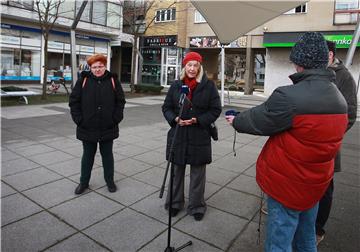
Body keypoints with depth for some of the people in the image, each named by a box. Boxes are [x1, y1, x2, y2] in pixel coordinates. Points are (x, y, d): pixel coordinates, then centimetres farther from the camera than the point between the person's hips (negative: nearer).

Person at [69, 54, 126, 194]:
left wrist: (116, 119, -5)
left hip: (108, 128, 0)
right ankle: (84, 182, 30)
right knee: (88, 155, 14)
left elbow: (120, 101, 3)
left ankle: (109, 180, 30)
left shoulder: (113, 80, 0)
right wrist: (79, 119, -7)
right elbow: (74, 101, 1)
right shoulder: (83, 80, -2)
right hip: (87, 128, 0)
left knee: (107, 155, 13)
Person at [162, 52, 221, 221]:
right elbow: (166, 107, 8)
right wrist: (175, 119, -12)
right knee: (177, 171, 14)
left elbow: (215, 110, -2)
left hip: (199, 136, -2)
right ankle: (175, 202, 33)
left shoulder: (208, 86, -3)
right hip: (178, 134, 2)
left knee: (198, 173, 8)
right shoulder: (176, 85, 4)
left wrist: (197, 120, -16)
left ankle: (197, 206, 27)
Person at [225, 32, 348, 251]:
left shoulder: (289, 97, -26)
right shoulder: (340, 99, 1)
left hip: (287, 185, -8)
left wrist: (236, 121, 7)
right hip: (316, 184, 8)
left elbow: (257, 121, -14)